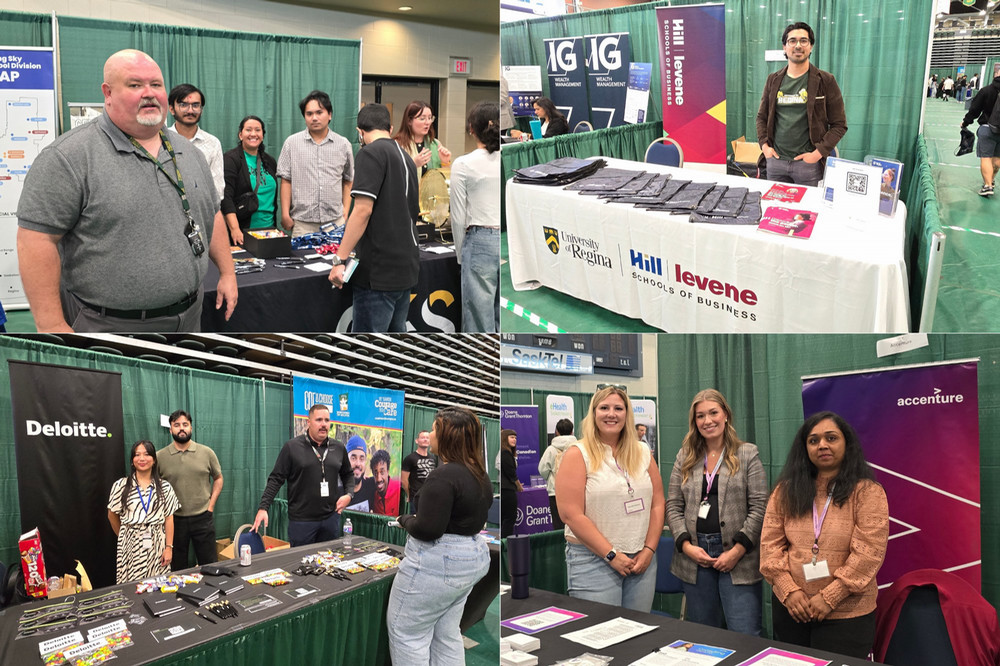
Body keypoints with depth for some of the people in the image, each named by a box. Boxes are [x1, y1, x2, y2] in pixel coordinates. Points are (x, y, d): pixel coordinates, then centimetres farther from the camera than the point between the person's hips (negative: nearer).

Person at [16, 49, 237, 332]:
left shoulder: (188, 152, 10)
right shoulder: (70, 157, -12)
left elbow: (212, 215, 20)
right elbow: (38, 237, -16)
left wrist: (227, 273, 14)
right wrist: (52, 327, -19)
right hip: (107, 324, -6)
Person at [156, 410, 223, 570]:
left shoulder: (206, 453, 1)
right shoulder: (159, 457, -2)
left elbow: (218, 478, 11)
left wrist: (211, 505, 3)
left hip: (203, 518, 0)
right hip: (173, 519, 0)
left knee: (209, 566, 8)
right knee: (177, 569, 10)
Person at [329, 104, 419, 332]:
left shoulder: (371, 152, -9)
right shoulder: (405, 158, 16)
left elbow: (363, 210, -19)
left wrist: (340, 259, -18)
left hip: (379, 272, -9)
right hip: (406, 269, 9)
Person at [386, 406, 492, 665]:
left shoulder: (444, 476, -22)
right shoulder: (480, 474, 7)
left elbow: (427, 529, -25)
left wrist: (405, 520, -5)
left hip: (438, 564, -10)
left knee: (406, 631, 4)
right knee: (446, 634, 17)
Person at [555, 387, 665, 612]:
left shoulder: (642, 453, 11)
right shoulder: (578, 455, -4)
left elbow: (657, 504, 10)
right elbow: (571, 515, -11)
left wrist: (649, 550, -2)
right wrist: (611, 555, -13)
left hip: (642, 560, 5)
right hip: (594, 561, -4)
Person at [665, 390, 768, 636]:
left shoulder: (747, 454, 1)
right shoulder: (685, 458, 11)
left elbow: (759, 507, -4)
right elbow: (673, 506, 9)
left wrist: (737, 551, -12)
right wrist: (686, 545, -6)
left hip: (738, 558, -3)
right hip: (695, 557, 3)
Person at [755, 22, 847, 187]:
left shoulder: (825, 81, -1)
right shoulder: (774, 80, 10)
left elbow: (839, 124, -1)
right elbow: (762, 117, 18)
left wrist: (818, 153, -12)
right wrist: (764, 145, 2)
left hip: (808, 163, -3)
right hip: (776, 160, 3)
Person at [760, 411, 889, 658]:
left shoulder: (867, 492, -6)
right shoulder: (786, 491, 5)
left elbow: (867, 552, -13)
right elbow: (770, 544, 2)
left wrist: (829, 597, -17)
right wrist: (789, 591, -11)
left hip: (846, 615, -3)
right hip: (790, 609, 4)